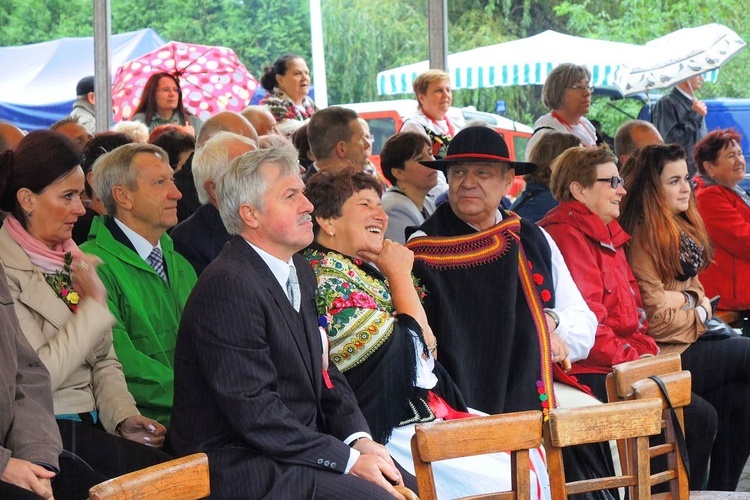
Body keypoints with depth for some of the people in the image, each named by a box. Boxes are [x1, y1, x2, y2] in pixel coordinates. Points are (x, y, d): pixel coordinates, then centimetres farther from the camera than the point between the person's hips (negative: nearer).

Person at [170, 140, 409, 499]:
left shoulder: (300, 272, 13)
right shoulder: (228, 287, -18)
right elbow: (254, 411, -21)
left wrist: (359, 439, -1)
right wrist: (347, 459, -19)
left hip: (304, 442, 9)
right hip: (245, 468, -9)